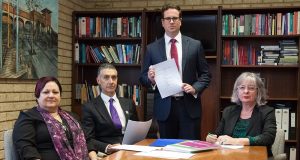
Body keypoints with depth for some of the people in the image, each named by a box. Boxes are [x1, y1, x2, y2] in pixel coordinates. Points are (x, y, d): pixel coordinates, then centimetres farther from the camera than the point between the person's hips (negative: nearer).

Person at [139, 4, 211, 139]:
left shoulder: (195, 45, 4)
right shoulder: (152, 48, 5)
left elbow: (205, 74, 6)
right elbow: (143, 78, 7)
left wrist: (195, 88, -11)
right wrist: (150, 79, -15)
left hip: (189, 106, 0)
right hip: (164, 107, 1)